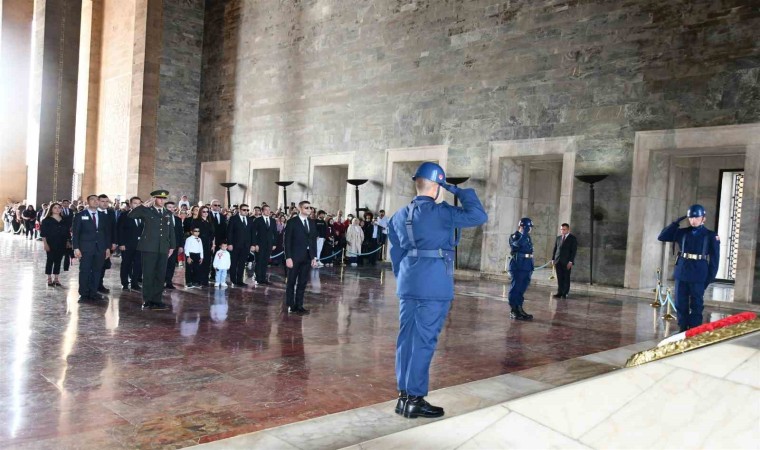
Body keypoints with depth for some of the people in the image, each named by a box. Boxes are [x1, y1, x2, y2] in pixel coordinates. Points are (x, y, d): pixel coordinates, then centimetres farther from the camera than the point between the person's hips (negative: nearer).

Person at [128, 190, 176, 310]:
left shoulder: (168, 213, 15)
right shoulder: (146, 211, 2)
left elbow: (171, 230, 16)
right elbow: (131, 215, -14)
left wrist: (172, 246, 10)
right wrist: (145, 205, -16)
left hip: (163, 249, 4)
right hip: (149, 248, -4)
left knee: (160, 275, 5)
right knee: (148, 275, -1)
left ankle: (156, 300, 12)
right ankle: (147, 301, 5)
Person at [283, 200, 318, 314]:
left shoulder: (312, 223, 11)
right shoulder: (292, 222, -5)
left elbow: (314, 240, 12)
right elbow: (287, 240, -8)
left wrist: (314, 257, 6)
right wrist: (288, 257, -14)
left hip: (307, 257, 5)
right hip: (295, 257, -5)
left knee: (303, 283, 7)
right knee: (291, 282, 5)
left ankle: (299, 305, 14)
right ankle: (290, 305, 14)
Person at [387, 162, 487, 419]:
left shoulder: (399, 216, 12)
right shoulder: (441, 212, -10)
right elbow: (479, 216, -8)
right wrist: (462, 192, 2)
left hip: (408, 285, 7)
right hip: (435, 286, -7)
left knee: (406, 338, 10)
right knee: (424, 341, -2)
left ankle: (404, 396, 17)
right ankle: (415, 400, 4)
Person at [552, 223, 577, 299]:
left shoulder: (572, 238, 0)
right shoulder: (558, 238, 14)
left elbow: (574, 250, -5)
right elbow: (555, 249, 15)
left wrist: (571, 261, -12)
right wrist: (553, 259, 7)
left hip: (567, 262, -4)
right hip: (558, 261, 4)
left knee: (566, 278, 1)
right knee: (559, 278, 3)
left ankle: (565, 293, 6)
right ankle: (559, 293, 6)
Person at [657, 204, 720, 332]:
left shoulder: (711, 236, 0)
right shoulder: (682, 233, 7)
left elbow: (714, 260, 0)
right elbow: (661, 237, 5)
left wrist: (710, 278, -5)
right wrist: (676, 223, 1)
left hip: (698, 276, -3)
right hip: (681, 274, 3)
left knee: (696, 306, 2)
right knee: (680, 304, 6)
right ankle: (683, 331, 15)